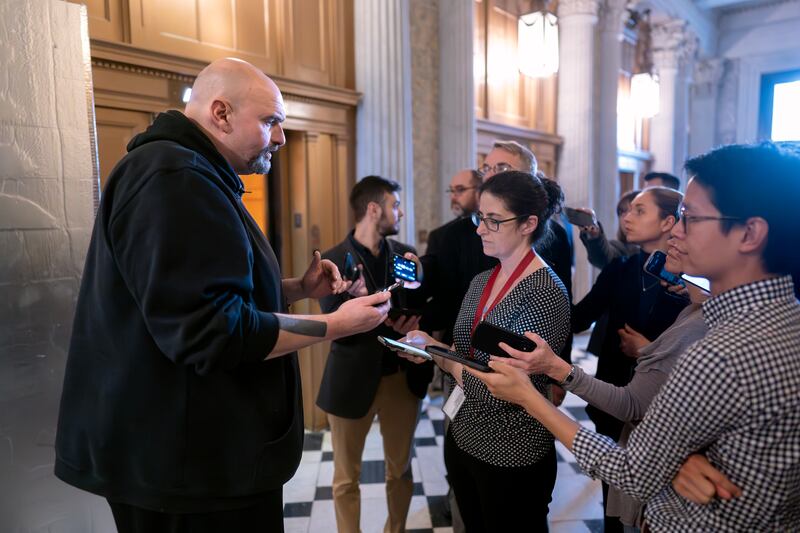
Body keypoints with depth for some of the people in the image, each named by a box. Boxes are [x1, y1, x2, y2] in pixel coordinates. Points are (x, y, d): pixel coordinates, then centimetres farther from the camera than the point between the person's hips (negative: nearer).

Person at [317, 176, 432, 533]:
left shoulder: (405, 254, 3)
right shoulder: (333, 260, -9)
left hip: (402, 376, 4)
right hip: (353, 380, -3)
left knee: (401, 470, 19)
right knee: (347, 477, 14)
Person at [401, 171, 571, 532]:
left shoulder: (545, 293, -21)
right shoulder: (480, 282, 3)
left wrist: (439, 354, -13)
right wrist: (431, 348, -11)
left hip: (512, 456, -7)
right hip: (461, 437, 7)